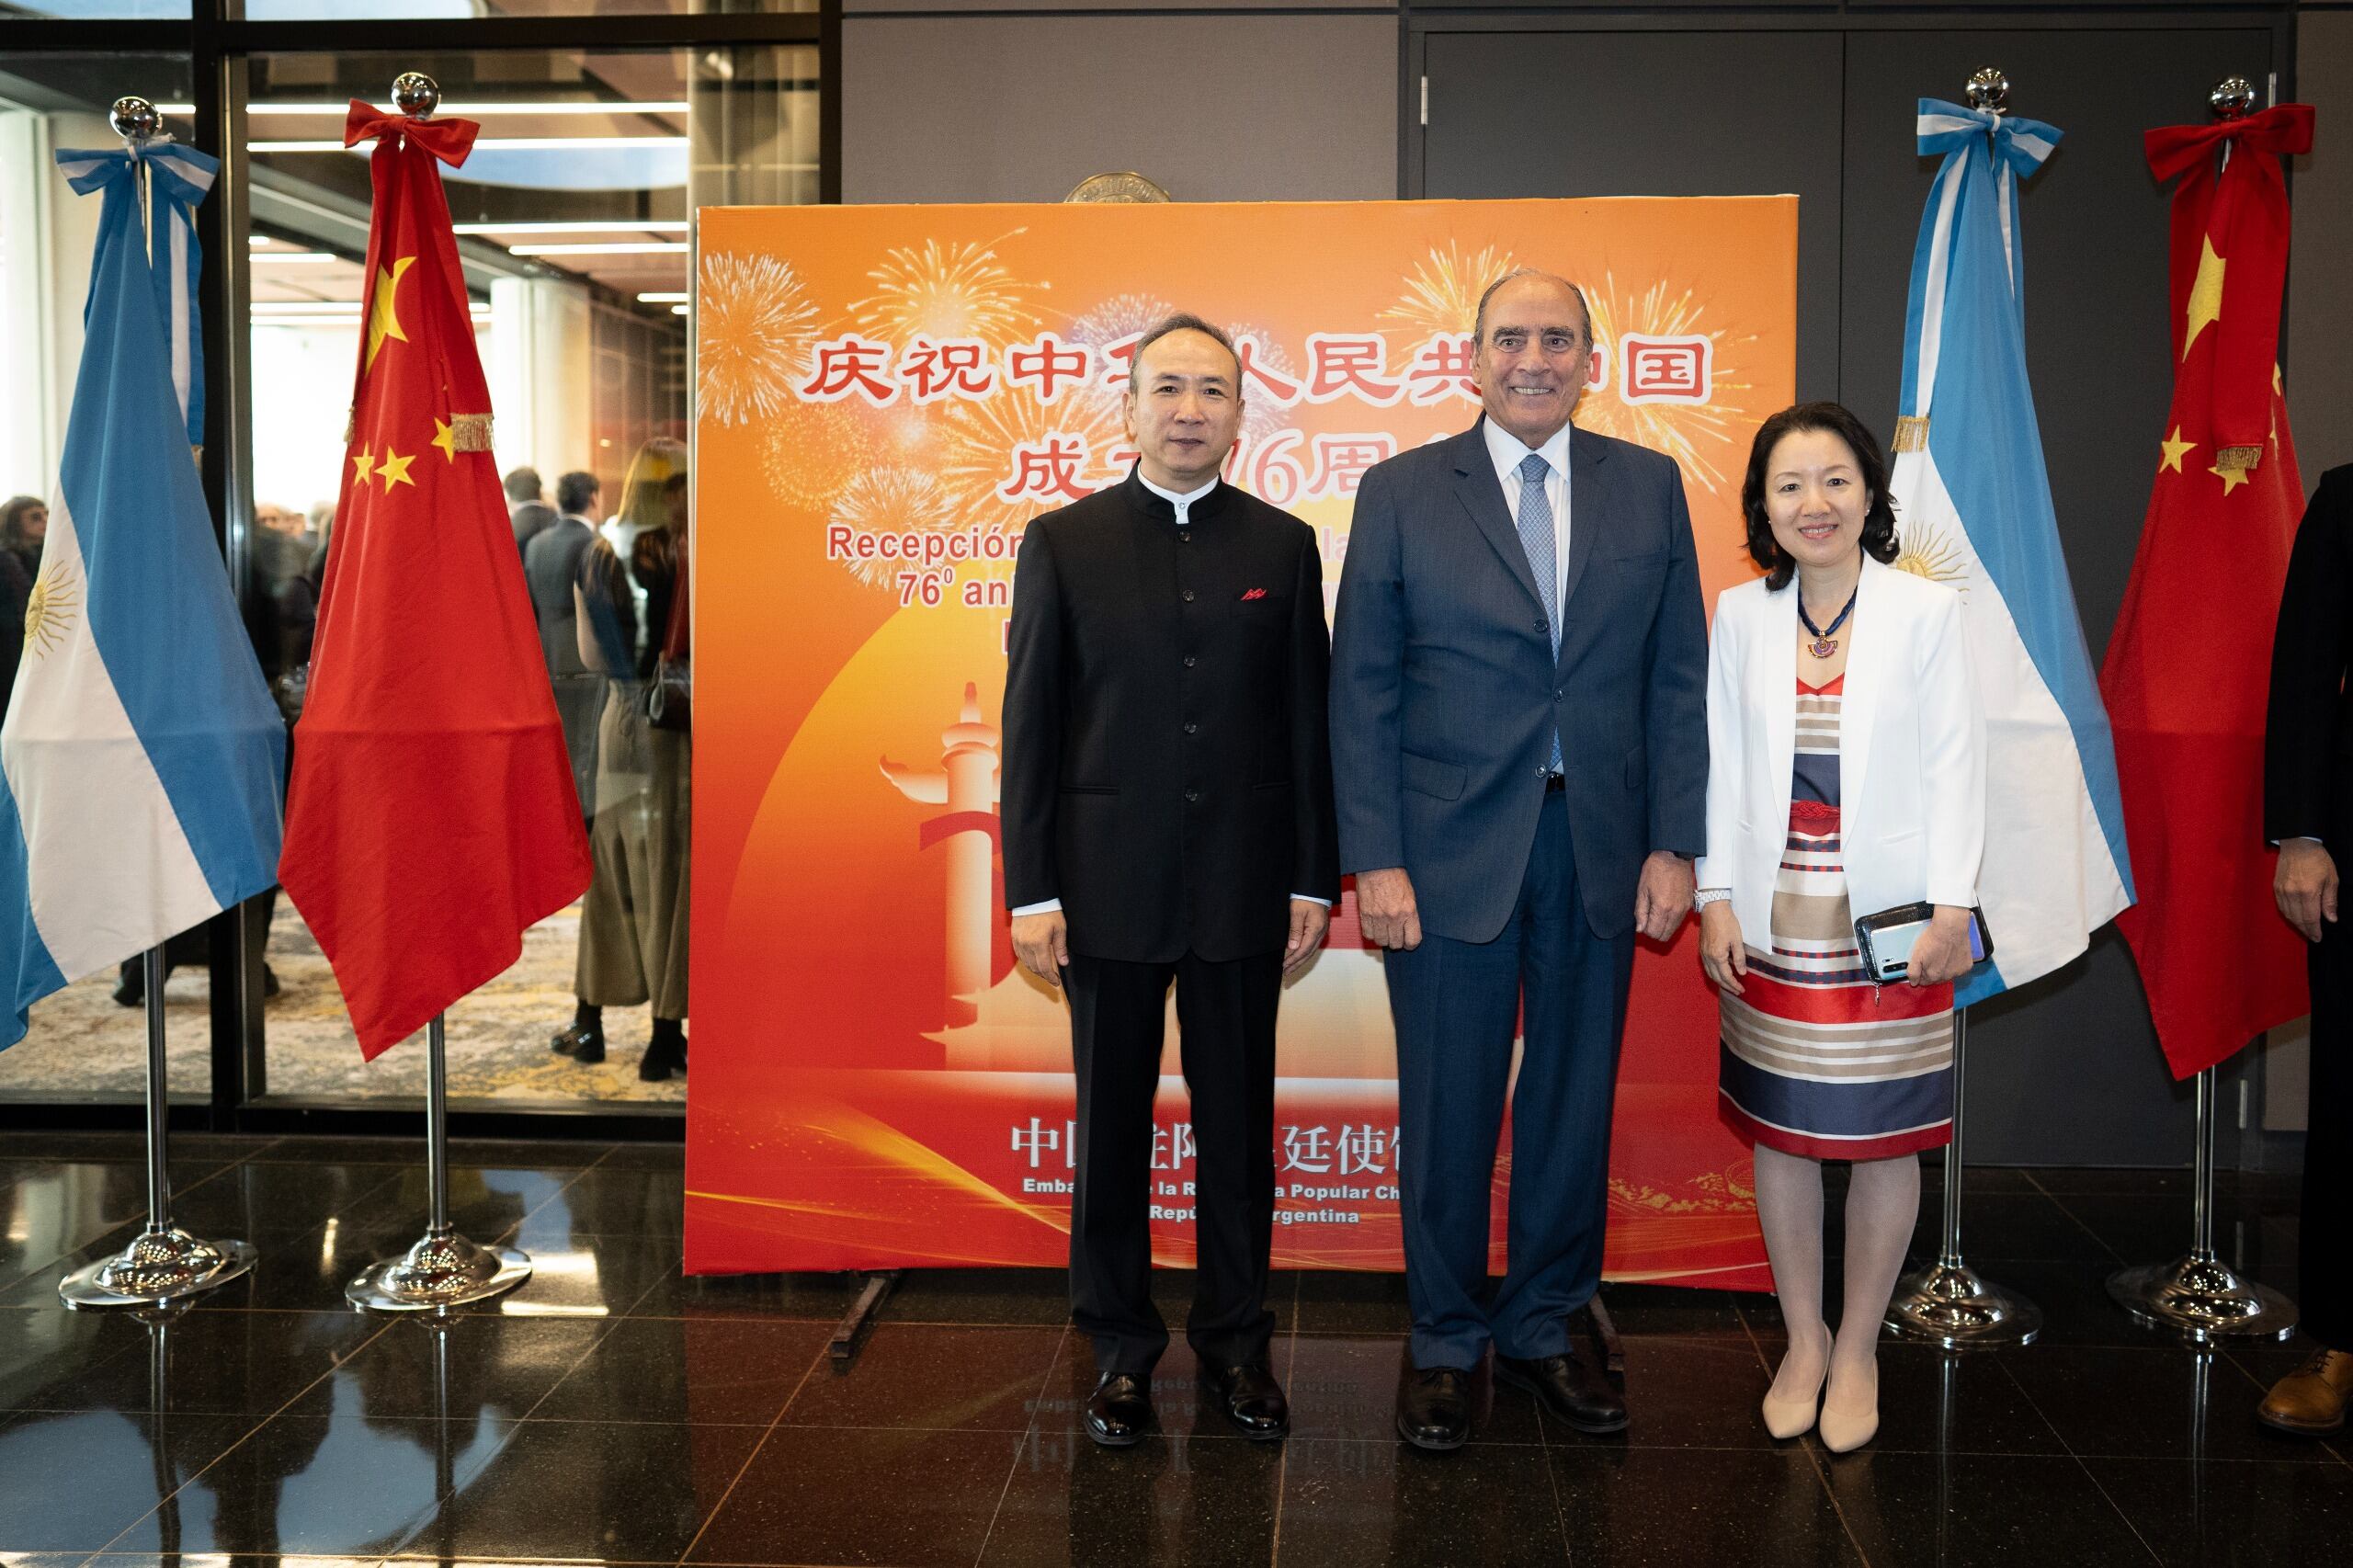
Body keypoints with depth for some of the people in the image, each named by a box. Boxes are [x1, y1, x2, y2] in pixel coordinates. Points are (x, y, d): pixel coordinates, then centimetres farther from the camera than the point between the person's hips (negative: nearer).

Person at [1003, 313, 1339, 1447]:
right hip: (1108, 886, -1)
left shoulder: (1283, 546, 5)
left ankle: (1236, 1343, 25)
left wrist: (1313, 880, 1)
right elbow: (1030, 724, 0)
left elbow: (1306, 720, 5)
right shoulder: (1064, 543, 2)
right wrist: (1030, 891, -5)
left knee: (1238, 1127, 9)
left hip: (1243, 887, 1)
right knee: (1112, 1128, 8)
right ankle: (1121, 1349, 23)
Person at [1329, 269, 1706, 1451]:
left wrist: (1674, 844, -2)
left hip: (1600, 845, 2)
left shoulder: (1649, 488, 6)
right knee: (1447, 1110, 7)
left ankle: (1547, 1328, 30)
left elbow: (1678, 679, 5)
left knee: (1575, 1099, 12)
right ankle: (1444, 1343, 24)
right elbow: (1362, 692, -3)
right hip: (1451, 850, -2)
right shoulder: (1401, 493, 0)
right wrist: (1375, 860, -9)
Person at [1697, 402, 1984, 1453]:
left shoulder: (1926, 612, -3)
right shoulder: (1741, 614, 4)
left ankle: (1857, 1349, 23)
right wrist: (1717, 899, 0)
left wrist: (1951, 909, -10)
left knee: (1885, 1139, 6)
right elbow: (1721, 765, 6)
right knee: (1780, 1131, 9)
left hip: (1888, 922, -2)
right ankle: (1802, 1340, 26)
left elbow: (1953, 767, -3)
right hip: (1774, 922, 2)